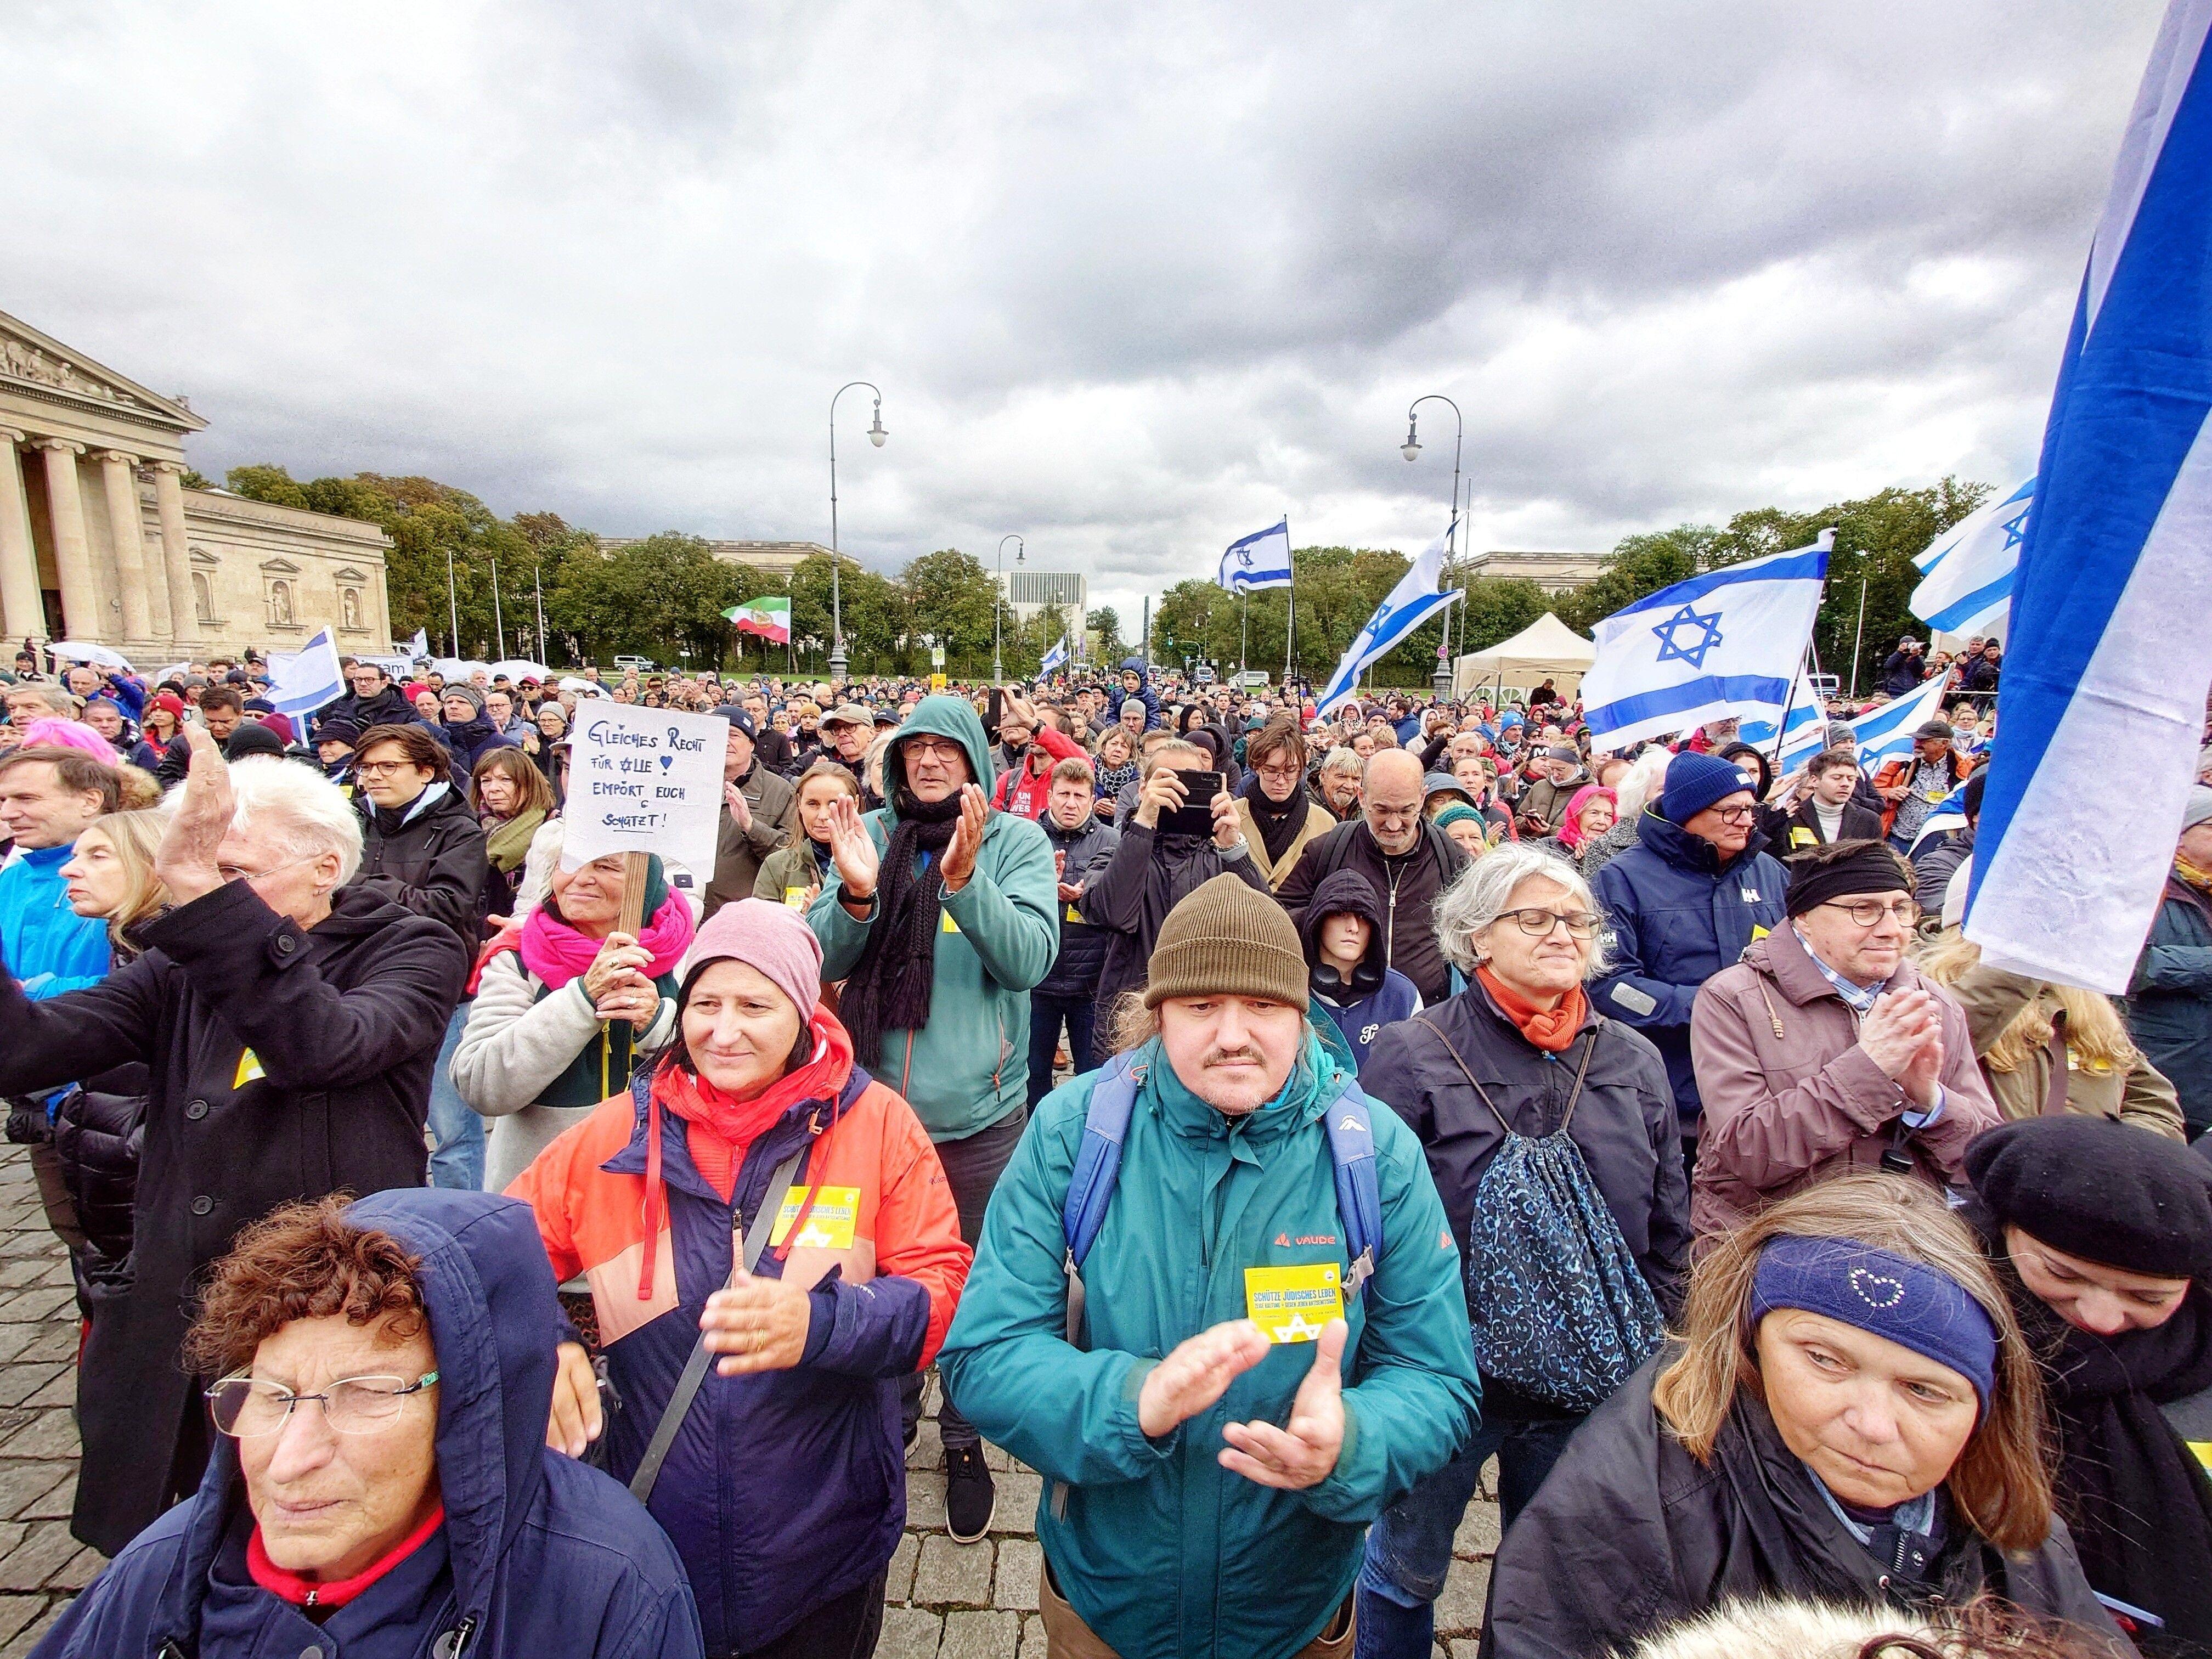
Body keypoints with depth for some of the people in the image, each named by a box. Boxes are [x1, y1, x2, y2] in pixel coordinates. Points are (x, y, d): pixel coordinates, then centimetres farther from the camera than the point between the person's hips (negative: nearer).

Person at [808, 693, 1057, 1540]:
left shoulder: (1016, 841, -5)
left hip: (977, 1110, -2)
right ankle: (888, 1418, 46)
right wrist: (857, 896, -23)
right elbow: (827, 957, -3)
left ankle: (966, 1443, 38)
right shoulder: (873, 834, 1)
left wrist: (964, 878, -29)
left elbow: (1030, 960, -16)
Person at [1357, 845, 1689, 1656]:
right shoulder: (1413, 1055, -13)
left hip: (1591, 1389, 4)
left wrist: (1644, 1356, 7)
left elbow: (1669, 1229, 9)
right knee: (1406, 1567, 18)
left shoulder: (1634, 1059, 1)